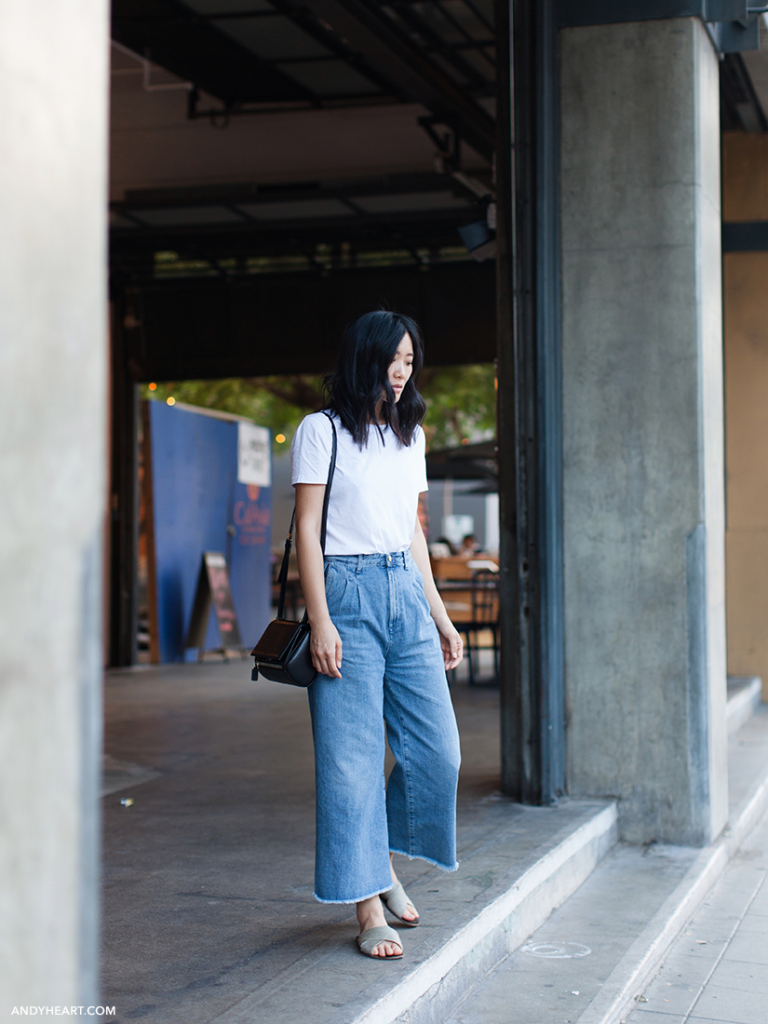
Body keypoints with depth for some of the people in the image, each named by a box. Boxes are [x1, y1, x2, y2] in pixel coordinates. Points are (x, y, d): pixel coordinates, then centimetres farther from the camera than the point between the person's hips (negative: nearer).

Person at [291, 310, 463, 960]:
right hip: (347, 594, -6)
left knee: (437, 748, 1)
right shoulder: (321, 430, -1)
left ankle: (383, 862, 23)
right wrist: (320, 620, -14)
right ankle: (368, 909, 1)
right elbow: (307, 529, -6)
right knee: (352, 756, -5)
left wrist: (440, 616, 18)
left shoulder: (409, 434, 17)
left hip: (406, 594, 6)